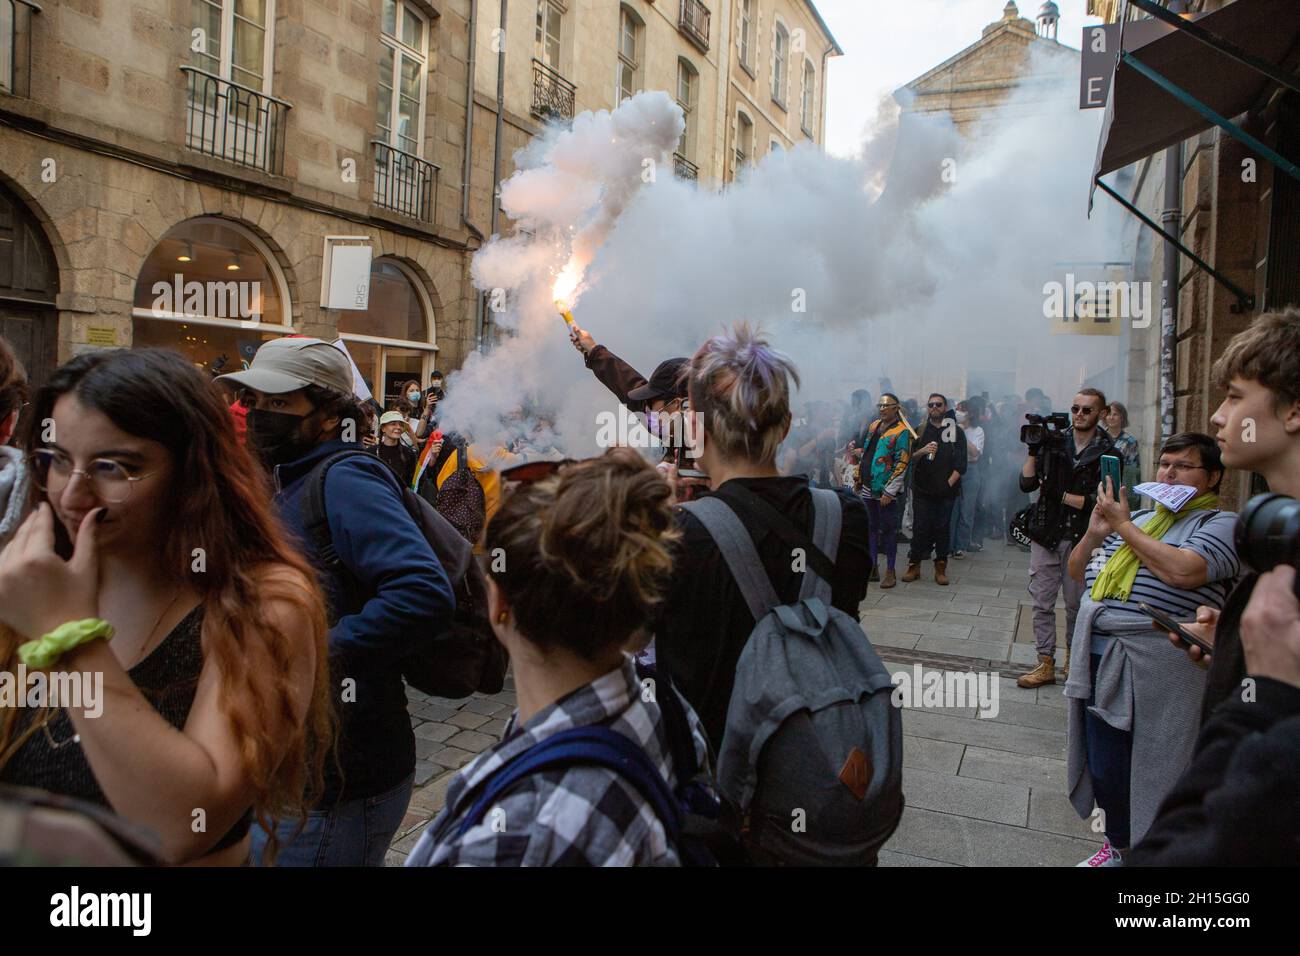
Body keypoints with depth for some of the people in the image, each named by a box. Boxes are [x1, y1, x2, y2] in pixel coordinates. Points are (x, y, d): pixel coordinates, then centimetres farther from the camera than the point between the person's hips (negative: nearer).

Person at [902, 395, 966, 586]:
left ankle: (941, 568, 9)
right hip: (922, 489, 0)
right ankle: (914, 565, 7)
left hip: (946, 490, 0)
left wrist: (950, 482, -9)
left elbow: (960, 464, 2)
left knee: (943, 528, 3)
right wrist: (921, 451, -17)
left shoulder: (956, 432, 7)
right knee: (920, 528, 0)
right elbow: (910, 459, 2)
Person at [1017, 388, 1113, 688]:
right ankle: (1046, 665, 11)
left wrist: (1060, 495, -10)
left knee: (1077, 604, 8)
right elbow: (1027, 484, 3)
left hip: (1081, 539, -2)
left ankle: (1073, 659, 27)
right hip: (1047, 534, 2)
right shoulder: (1054, 442, 5)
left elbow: (1100, 501, -10)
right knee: (1042, 602, 3)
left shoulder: (1108, 452, -3)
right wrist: (1033, 451, -7)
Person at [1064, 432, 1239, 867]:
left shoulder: (1222, 524, -4)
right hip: (1099, 658, 7)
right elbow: (1078, 572, 18)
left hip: (1157, 667, -7)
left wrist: (1123, 526, -13)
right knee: (1104, 767, 16)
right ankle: (1118, 846, 35)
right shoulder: (1140, 518, 17)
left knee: (1148, 769, 3)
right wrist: (1094, 533, -1)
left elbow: (1182, 571, -24)